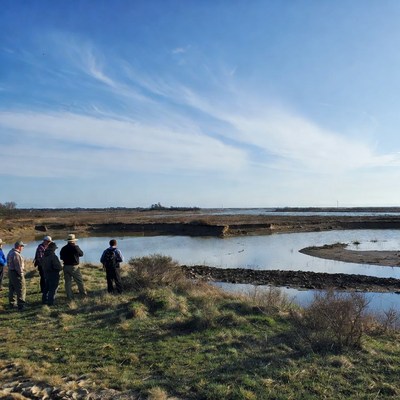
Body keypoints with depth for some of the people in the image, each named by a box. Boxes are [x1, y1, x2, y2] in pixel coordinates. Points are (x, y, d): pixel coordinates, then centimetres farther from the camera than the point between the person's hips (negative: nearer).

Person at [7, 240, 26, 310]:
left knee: (12, 289, 21)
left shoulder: (10, 252, 7)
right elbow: (18, 266, -23)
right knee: (21, 289, -3)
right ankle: (21, 305, -2)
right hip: (16, 274, -10)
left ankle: (12, 303, 32)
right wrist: (21, 274, -13)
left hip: (10, 272, 10)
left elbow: (9, 263, 14)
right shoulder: (16, 254, -23)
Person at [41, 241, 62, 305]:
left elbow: (42, 265, 13)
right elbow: (58, 266, -24)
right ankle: (50, 302, 4)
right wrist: (61, 268, -5)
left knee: (46, 288, 22)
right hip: (53, 274, -8)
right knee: (53, 289, 2)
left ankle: (44, 300, 31)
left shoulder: (44, 256, 3)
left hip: (46, 273, 8)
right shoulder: (53, 256, -25)